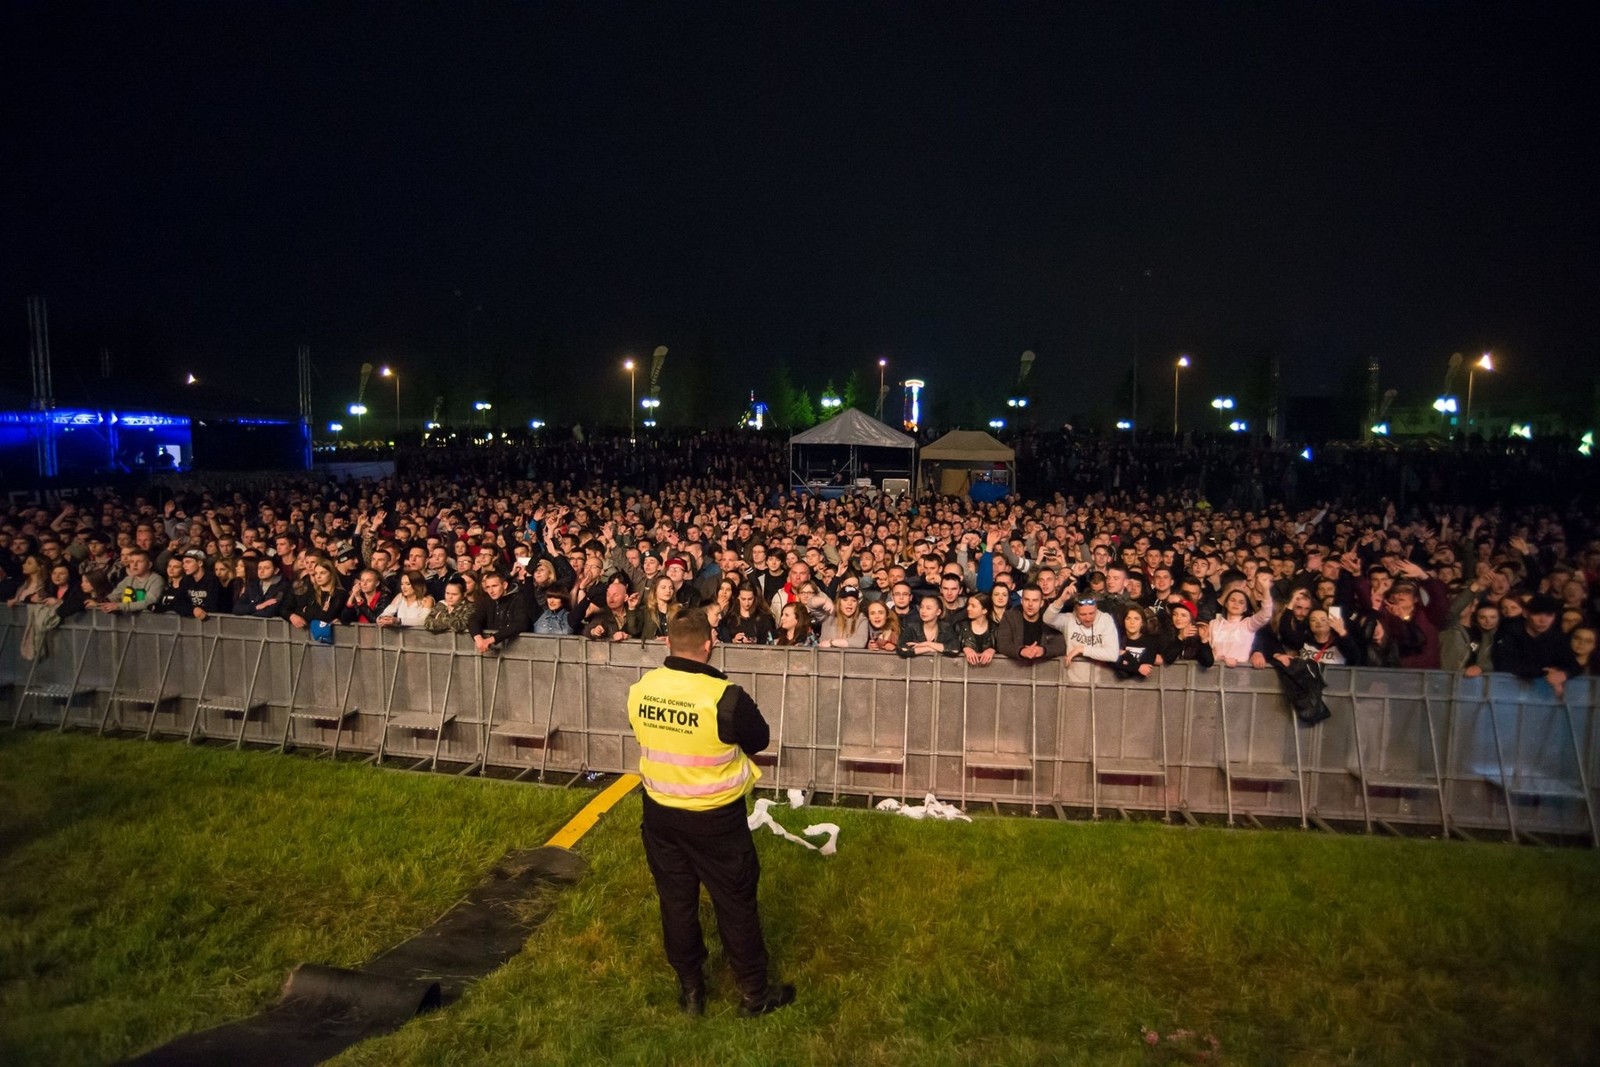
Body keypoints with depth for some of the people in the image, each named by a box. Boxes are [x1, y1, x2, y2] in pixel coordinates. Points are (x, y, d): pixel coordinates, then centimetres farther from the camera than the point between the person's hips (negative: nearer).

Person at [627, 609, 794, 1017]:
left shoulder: (640, 690, -11)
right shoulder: (724, 697, -26)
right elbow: (760, 739, -10)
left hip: (659, 812, 4)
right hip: (716, 818, -4)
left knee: (676, 900, 19)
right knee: (736, 904, 12)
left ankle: (690, 990, 34)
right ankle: (754, 994, 27)